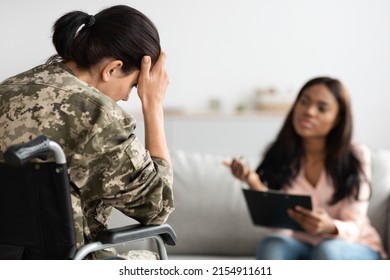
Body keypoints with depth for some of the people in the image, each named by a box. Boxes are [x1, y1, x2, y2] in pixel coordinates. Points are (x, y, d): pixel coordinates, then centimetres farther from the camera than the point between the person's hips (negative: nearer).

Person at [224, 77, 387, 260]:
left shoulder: (356, 156, -11)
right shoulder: (279, 154, -5)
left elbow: (353, 228, -16)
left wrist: (330, 227, -40)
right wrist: (255, 185, -31)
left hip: (353, 247, -2)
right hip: (300, 244, 2)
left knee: (326, 251, -35)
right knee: (271, 246, -31)